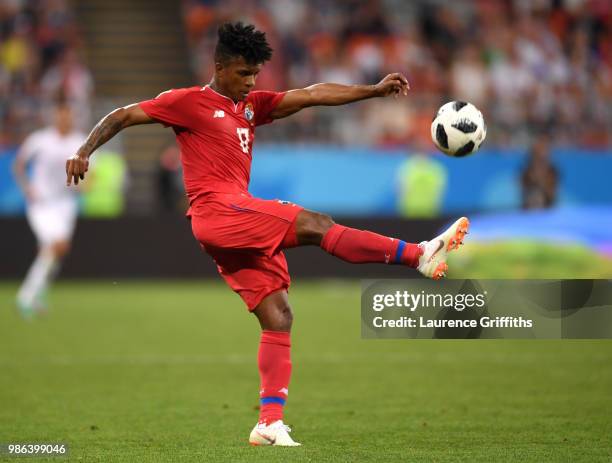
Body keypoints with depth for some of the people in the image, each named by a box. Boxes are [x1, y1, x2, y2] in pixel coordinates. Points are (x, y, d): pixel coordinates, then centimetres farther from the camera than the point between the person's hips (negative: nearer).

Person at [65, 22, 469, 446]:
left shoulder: (252, 106, 20)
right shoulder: (189, 102, 2)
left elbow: (312, 95, 14)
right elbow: (123, 116, 2)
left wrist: (374, 90, 7)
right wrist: (85, 152, -11)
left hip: (242, 223, 8)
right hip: (217, 211, -8)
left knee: (278, 316, 0)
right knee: (315, 224, -19)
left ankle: (270, 423, -2)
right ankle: (420, 255, -22)